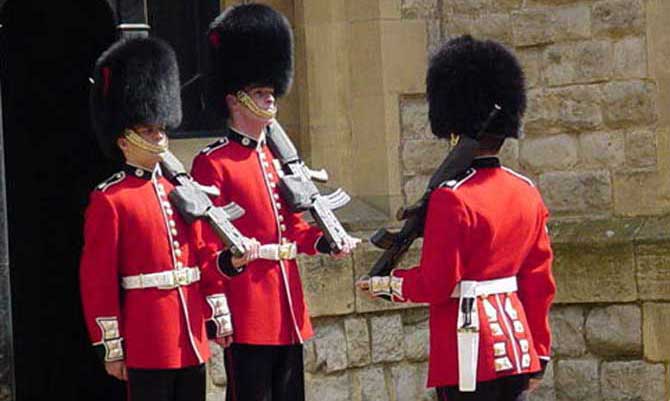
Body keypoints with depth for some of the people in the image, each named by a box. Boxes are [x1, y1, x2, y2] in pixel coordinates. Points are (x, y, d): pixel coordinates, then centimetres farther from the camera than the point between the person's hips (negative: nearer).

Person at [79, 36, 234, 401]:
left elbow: (205, 258, 16)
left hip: (191, 338, 6)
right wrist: (110, 347, -11)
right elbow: (97, 281, -9)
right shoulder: (108, 200, -7)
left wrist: (219, 318, 12)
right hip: (148, 343, -6)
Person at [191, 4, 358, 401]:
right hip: (247, 311, -8)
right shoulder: (213, 163, -8)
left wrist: (328, 242, 2)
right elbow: (208, 245, -12)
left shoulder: (278, 156, 16)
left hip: (289, 307, 8)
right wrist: (232, 261, -32)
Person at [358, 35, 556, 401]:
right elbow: (540, 283, 12)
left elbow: (435, 285, -14)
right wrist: (539, 352, 18)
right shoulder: (527, 193, 8)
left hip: (469, 358, -7)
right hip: (515, 352, 7)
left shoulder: (451, 199, -14)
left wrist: (386, 283, 4)